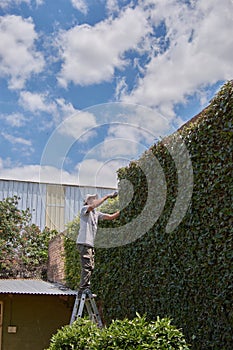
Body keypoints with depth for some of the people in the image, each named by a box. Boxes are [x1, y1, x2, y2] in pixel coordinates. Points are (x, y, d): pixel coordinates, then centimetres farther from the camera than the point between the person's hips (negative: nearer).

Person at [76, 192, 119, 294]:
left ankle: (84, 288, 14)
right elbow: (93, 206, -25)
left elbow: (111, 217, 16)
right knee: (87, 266, -12)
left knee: (91, 266, 9)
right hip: (84, 243, -9)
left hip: (90, 244, 9)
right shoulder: (84, 209, -3)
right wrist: (107, 196, -22)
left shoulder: (96, 213, 19)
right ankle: (84, 288, -9)